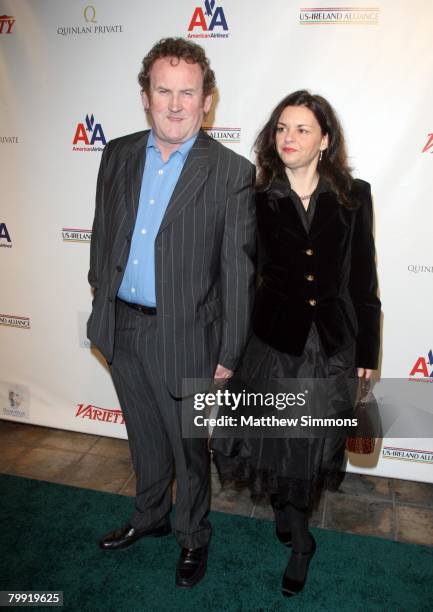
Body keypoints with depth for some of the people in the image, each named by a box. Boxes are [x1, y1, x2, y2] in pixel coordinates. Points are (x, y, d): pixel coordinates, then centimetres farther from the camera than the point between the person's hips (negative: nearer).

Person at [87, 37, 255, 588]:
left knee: (189, 447, 15)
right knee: (144, 438, 24)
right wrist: (101, 304, 10)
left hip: (183, 336, -4)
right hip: (120, 330, 5)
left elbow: (238, 271, -11)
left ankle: (193, 537, 41)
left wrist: (228, 355, -10)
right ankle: (149, 517, 49)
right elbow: (102, 234, 11)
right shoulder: (117, 155, 3)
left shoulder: (232, 173, -12)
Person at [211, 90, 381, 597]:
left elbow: (363, 277, 1)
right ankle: (299, 539, 39)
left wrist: (367, 350, 2)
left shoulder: (353, 196, -1)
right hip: (275, 340, 0)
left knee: (314, 446, 12)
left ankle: (290, 515, 43)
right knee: (276, 442, 10)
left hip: (332, 343, 1)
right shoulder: (257, 199, -2)